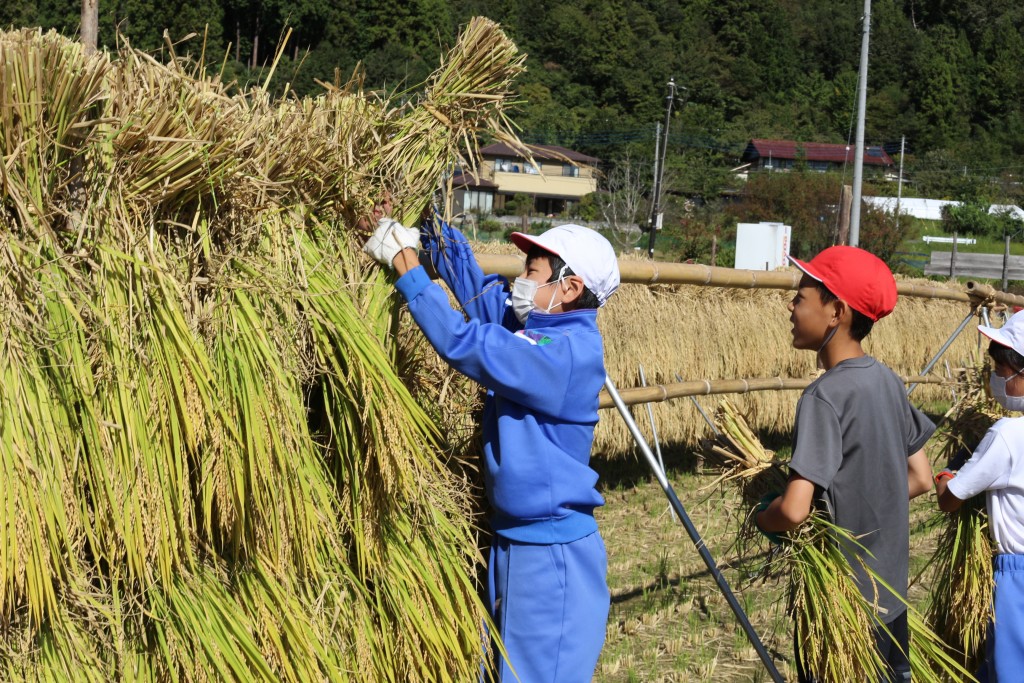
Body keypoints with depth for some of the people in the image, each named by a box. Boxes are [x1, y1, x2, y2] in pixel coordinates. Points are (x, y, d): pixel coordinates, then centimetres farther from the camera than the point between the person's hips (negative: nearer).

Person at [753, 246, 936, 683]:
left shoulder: (826, 396, -22)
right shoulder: (887, 382, 1)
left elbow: (793, 511, -28)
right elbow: (920, 480, 10)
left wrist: (759, 516, -7)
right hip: (890, 595, 8)